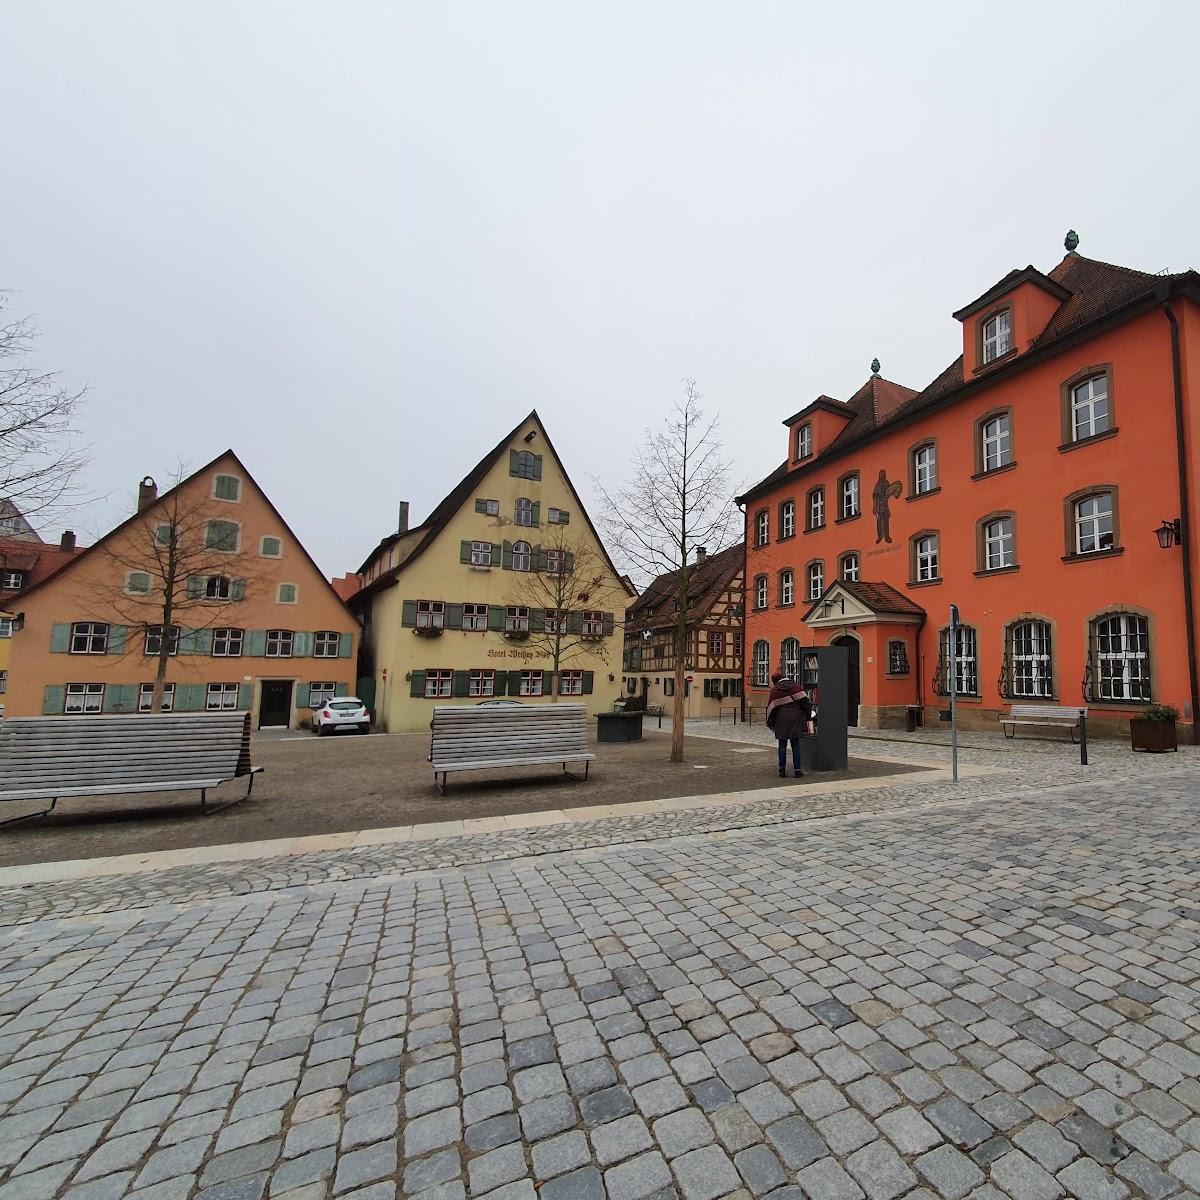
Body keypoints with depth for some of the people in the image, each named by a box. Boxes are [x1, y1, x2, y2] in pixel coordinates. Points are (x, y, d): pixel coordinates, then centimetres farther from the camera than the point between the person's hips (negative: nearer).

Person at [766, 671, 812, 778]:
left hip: (782, 719, -1)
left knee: (782, 745, 7)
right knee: (795, 745, 8)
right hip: (796, 718, 2)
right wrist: (808, 717, 3)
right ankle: (797, 770, 8)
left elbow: (771, 708, 1)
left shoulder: (775, 690, 0)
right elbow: (805, 701, -1)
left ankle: (782, 770, 8)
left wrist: (770, 723, 10)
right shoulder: (796, 686, 5)